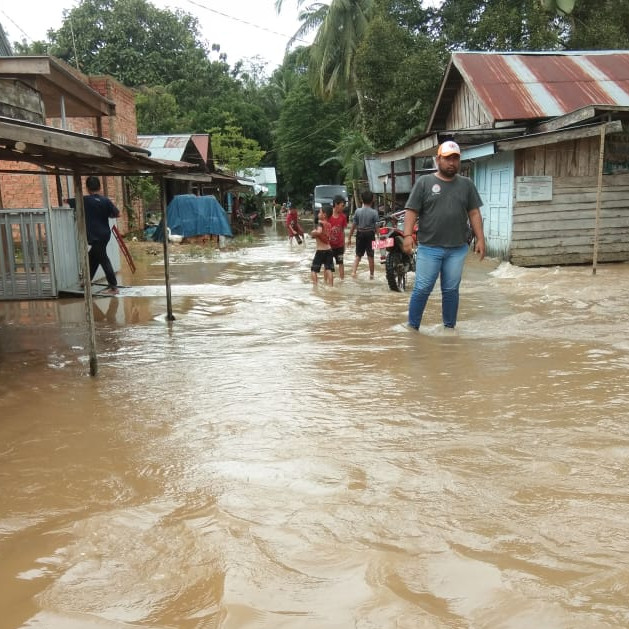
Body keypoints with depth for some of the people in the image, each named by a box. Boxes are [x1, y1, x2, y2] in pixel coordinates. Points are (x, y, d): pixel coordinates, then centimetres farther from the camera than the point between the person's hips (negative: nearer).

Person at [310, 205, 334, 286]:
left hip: (320, 251, -6)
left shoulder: (320, 223, -12)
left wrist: (313, 233, -14)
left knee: (313, 270, 2)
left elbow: (319, 232, -31)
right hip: (329, 249, 6)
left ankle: (315, 285, -5)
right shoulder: (329, 224, 10)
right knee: (329, 269, 9)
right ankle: (331, 286, 8)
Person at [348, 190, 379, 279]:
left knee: (358, 255, 12)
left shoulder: (358, 211, -5)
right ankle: (371, 274, 16)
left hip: (360, 234, 2)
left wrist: (349, 238, 4)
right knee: (370, 256, 8)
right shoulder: (374, 212, -11)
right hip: (370, 234, -2)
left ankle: (353, 272, -2)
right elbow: (377, 226, -11)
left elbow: (353, 225, -2)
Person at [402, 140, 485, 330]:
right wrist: (407, 235, -15)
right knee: (422, 289, 0)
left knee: (451, 290, 10)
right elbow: (411, 211, -3)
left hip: (457, 249, 3)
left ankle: (449, 327, 21)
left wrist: (480, 239, 2)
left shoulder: (467, 184, 10)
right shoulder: (424, 182, 1)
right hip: (429, 248, -2)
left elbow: (474, 213, 10)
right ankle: (412, 327, 11)